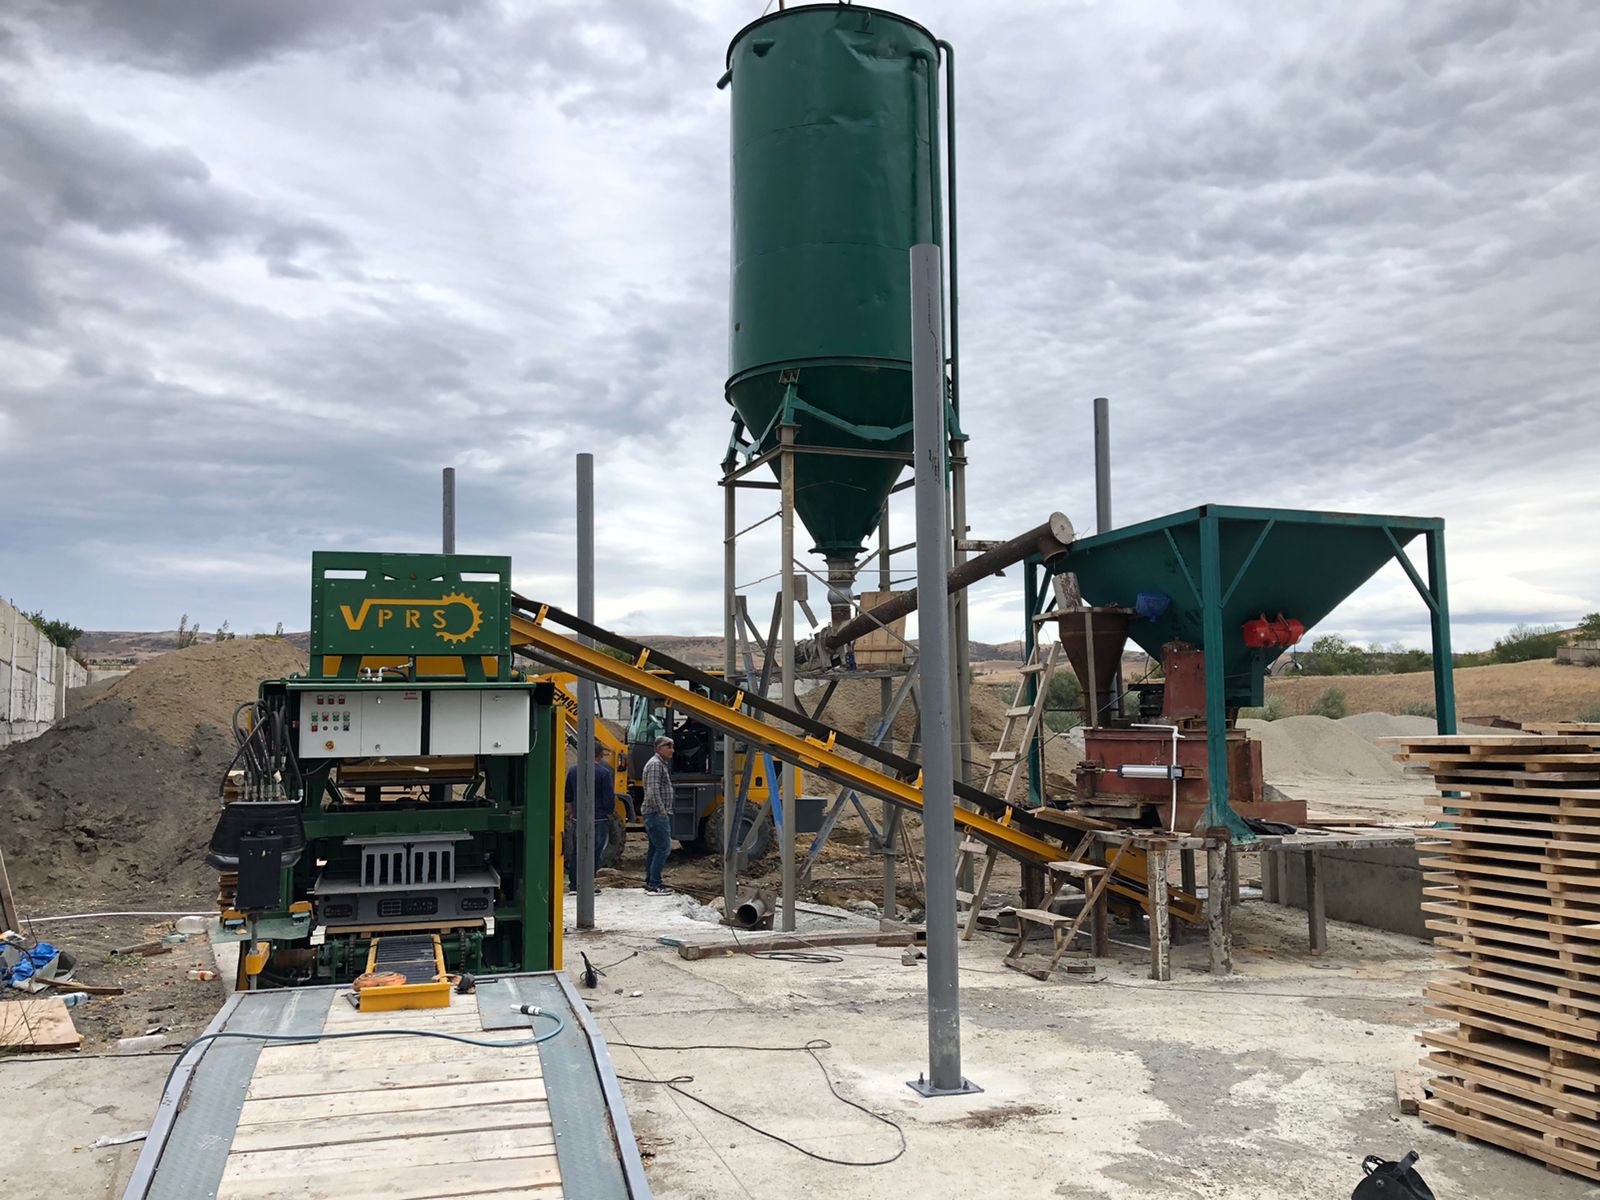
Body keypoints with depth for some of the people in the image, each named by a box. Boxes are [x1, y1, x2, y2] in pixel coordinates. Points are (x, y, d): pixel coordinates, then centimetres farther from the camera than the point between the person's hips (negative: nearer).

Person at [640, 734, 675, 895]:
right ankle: (654, 884, -12)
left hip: (656, 813, 11)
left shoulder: (661, 764, 19)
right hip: (656, 813, -11)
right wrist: (662, 812, -19)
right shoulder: (655, 764, -15)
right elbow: (653, 791, -22)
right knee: (663, 847, -12)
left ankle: (650, 883, 16)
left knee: (654, 848, 12)